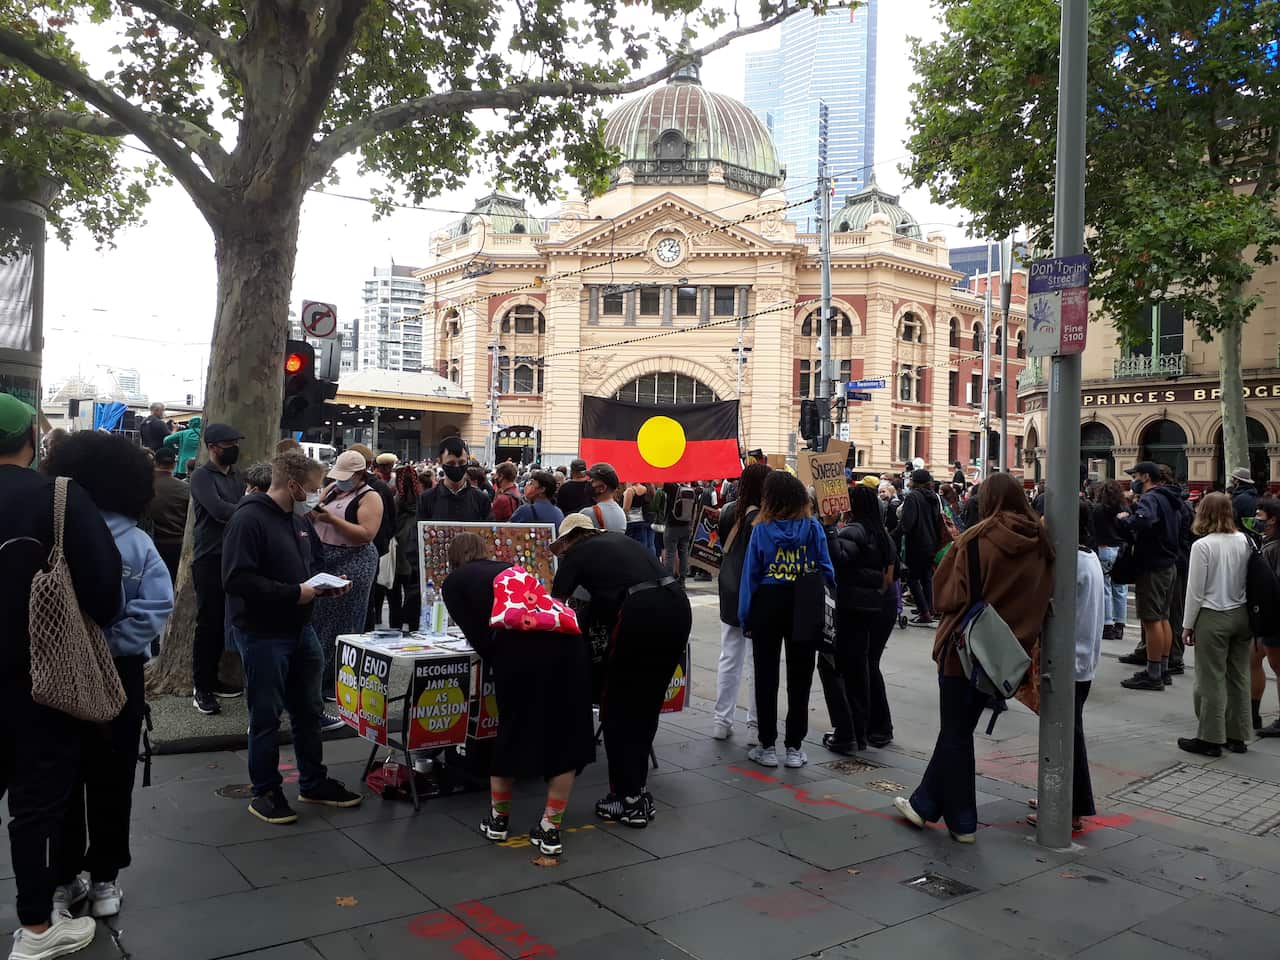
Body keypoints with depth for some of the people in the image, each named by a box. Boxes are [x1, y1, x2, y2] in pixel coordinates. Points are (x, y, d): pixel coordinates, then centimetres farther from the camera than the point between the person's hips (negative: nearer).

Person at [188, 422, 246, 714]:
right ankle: (200, 688, 3)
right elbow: (219, 510, -20)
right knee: (208, 623, -4)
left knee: (224, 622, 10)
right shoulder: (202, 476, -7)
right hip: (209, 559, -7)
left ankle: (212, 679, 21)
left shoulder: (235, 477, 17)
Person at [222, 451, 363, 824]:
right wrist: (294, 593, -23)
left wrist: (327, 584, 1)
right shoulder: (249, 520, -18)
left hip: (301, 629, 9)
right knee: (266, 718, 5)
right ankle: (265, 792, 20)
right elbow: (237, 580, -27)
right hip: (263, 635, -8)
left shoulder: (300, 519, 9)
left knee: (309, 711, 17)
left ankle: (314, 783, 31)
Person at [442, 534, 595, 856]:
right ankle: (550, 829, 18)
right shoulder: (510, 568, 34)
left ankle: (498, 819, 32)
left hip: (518, 643, -3)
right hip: (565, 636, 4)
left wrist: (500, 664, 25)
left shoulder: (454, 582, 21)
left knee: (514, 728, 16)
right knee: (567, 734, 14)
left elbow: (479, 638, 10)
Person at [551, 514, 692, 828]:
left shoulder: (576, 554, 12)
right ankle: (638, 793, 27)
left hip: (641, 614, -6)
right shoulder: (620, 540, 29)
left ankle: (627, 800, 13)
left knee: (619, 713, 10)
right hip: (678, 605, 6)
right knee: (647, 708, 19)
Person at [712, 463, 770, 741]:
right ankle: (756, 723, 10)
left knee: (729, 657, 12)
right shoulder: (761, 519, -19)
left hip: (729, 593, 7)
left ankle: (722, 720, 17)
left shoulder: (729, 511, 3)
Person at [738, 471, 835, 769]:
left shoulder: (761, 529, -7)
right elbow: (826, 570, -4)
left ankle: (767, 746, 13)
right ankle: (794, 747, 13)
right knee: (800, 677, 9)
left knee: (766, 677, 9)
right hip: (805, 609, 1)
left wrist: (746, 618, 1)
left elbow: (751, 574, -5)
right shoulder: (813, 527, -5)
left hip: (767, 606, -1)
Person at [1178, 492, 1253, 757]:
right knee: (1239, 677, 13)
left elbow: (1195, 590, -11)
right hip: (1241, 615, 6)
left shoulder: (1202, 545, -14)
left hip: (1212, 617, -5)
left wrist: (1188, 625, -3)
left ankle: (1210, 739, 7)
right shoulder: (1244, 541, 0)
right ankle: (1237, 735, 21)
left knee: (1211, 680, 2)